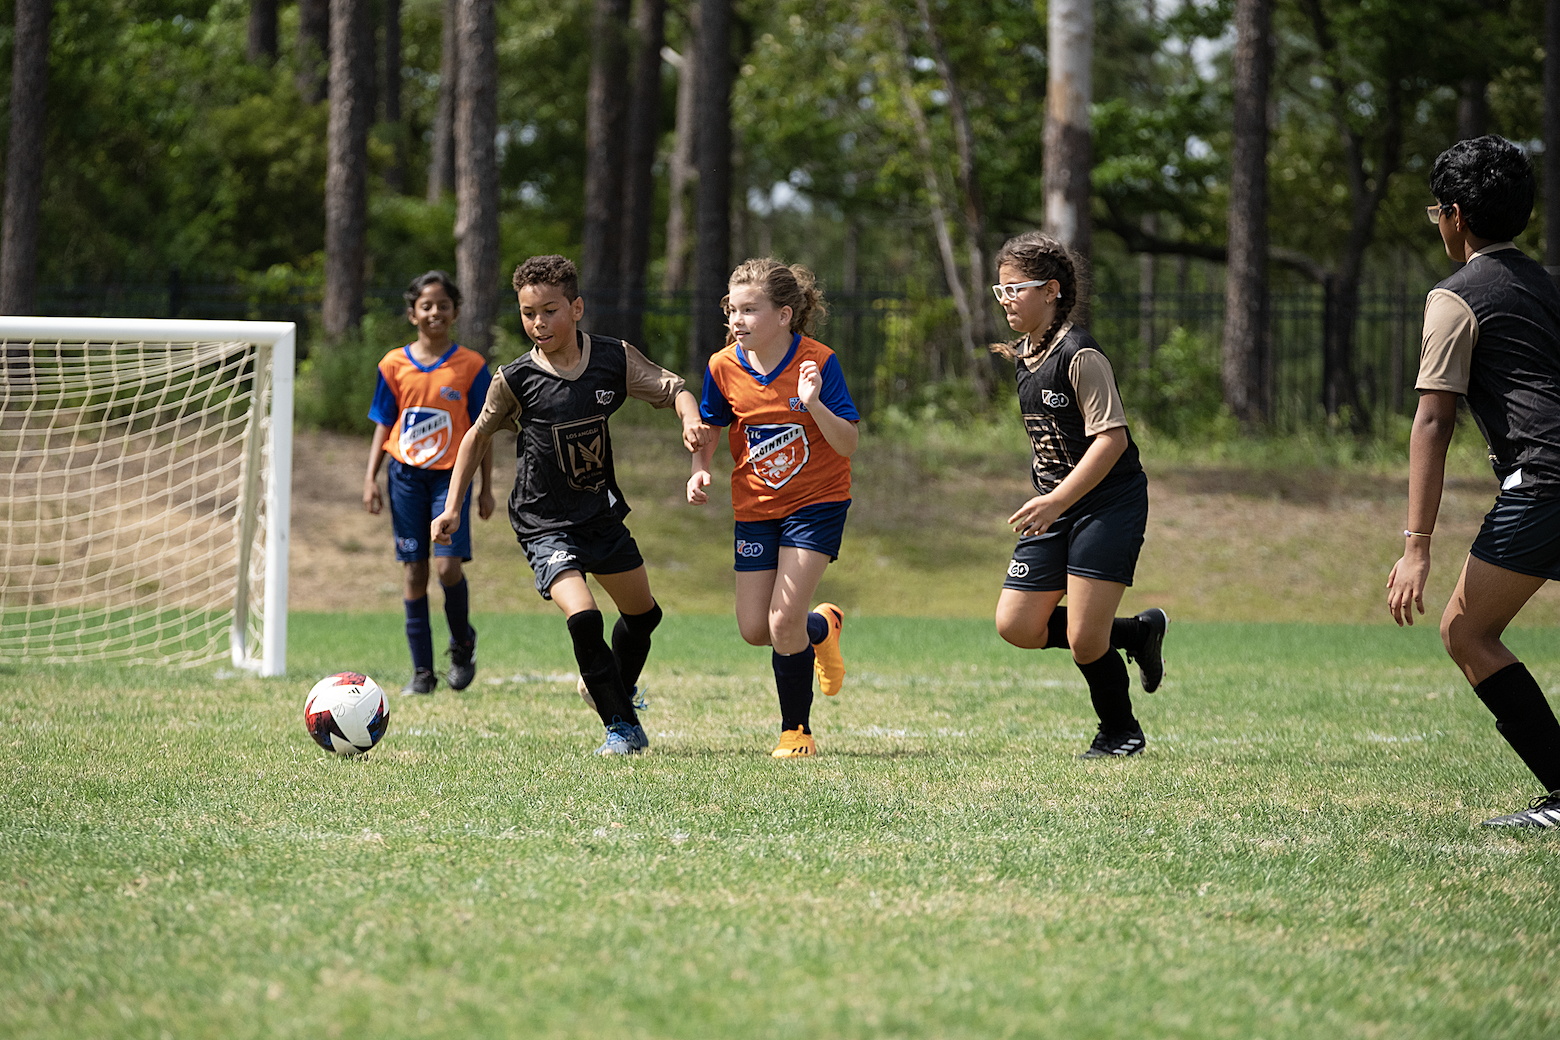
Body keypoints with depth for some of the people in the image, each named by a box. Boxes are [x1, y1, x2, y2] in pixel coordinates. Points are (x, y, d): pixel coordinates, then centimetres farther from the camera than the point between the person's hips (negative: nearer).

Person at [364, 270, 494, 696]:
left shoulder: (471, 366, 0)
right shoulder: (395, 365, 4)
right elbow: (383, 425, 10)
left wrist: (486, 487, 3)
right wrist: (370, 477, 2)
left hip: (451, 476, -2)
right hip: (407, 474, 2)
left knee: (448, 565, -15)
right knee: (415, 573, 1)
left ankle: (462, 644, 12)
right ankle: (422, 671, 7)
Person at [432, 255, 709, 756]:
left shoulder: (614, 359, -9)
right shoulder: (516, 379, -13)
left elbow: (672, 389, -4)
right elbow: (479, 435, 1)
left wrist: (691, 419, -27)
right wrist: (453, 507, -1)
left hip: (601, 511, 4)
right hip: (545, 521, -4)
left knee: (642, 612, 19)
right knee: (583, 617, -23)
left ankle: (616, 689, 48)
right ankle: (621, 727, -11)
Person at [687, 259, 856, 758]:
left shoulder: (817, 362, -19)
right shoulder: (724, 367, -9)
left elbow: (847, 445, -19)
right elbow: (709, 428, 9)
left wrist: (814, 403, -36)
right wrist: (699, 469, -11)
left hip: (816, 503, -4)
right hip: (756, 507, 4)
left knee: (784, 621, -15)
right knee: (754, 630, 2)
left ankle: (796, 730, 5)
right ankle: (821, 627, 36)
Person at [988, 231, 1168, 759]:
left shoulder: (1079, 355, -17)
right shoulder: (1026, 356, 10)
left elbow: (1111, 438, -22)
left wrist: (1057, 500, -27)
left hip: (1109, 503, -9)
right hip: (1055, 508, 9)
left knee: (1084, 640, -11)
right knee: (1016, 626, 0)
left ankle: (1121, 732, 15)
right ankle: (1136, 633, 18)